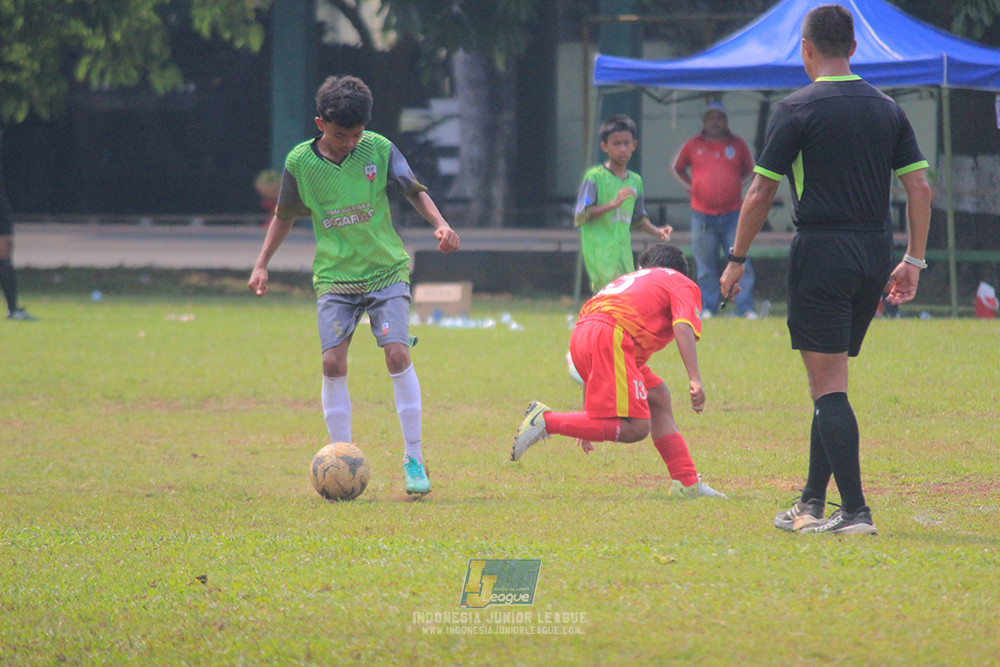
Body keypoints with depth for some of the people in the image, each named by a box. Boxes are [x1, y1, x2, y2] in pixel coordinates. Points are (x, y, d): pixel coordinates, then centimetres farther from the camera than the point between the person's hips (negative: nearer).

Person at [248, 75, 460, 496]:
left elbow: (415, 192, 4)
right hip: (334, 276, 1)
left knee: (397, 354, -15)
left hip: (386, 270, -1)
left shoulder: (379, 149, -5)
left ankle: (413, 460, -6)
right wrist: (261, 265, 7)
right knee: (333, 362, -12)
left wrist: (440, 224, -13)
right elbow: (285, 217, 13)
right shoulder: (300, 162, -3)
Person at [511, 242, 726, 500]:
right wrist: (695, 379, -14)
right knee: (635, 428, -13)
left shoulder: (629, 279, 40)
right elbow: (683, 327, -3)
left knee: (658, 397, 19)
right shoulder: (683, 284, 20)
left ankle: (687, 483, 14)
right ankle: (546, 421, -13)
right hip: (610, 336, -8)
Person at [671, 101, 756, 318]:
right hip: (702, 215, 0)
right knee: (706, 267, 3)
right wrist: (690, 187, 9)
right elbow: (676, 167, 21)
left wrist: (736, 185, 10)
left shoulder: (738, 145, 9)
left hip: (732, 214, 0)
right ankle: (707, 308, 9)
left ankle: (746, 309, -4)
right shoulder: (693, 145, 7)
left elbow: (749, 170, 23)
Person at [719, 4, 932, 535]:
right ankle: (812, 505, 19)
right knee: (831, 384, 15)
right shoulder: (887, 109, 8)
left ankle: (855, 511, -11)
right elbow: (918, 187, 6)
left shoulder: (798, 109, -7)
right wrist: (913, 261, 12)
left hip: (821, 252, -6)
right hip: (874, 253, 6)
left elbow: (760, 195, -7)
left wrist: (737, 260, 3)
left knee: (829, 386, -5)